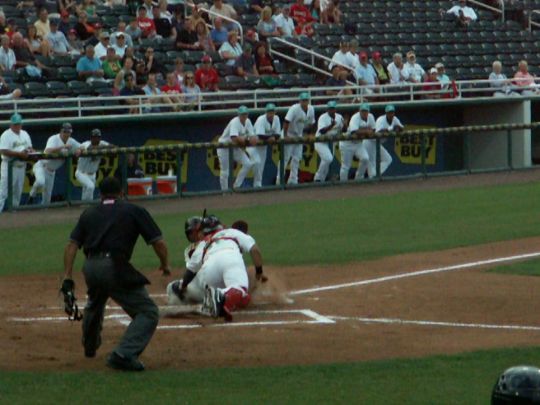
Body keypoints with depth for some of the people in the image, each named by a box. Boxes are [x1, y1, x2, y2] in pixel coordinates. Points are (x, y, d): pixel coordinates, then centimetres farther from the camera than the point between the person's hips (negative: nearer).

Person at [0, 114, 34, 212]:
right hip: (9, 166, -7)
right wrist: (19, 154, -25)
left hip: (21, 166, 7)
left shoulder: (25, 134, 14)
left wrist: (29, 151, -6)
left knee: (18, 190, 13)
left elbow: (29, 148, 20)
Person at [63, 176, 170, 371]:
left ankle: (90, 346, 57)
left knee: (95, 303, 37)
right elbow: (158, 242, 4)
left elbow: (72, 244, 9)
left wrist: (67, 277, 6)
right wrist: (165, 265, 21)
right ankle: (123, 354, -21)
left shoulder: (89, 213, 20)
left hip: (90, 268, 6)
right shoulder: (134, 211, 10)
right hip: (115, 267, -6)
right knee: (148, 312, -2)